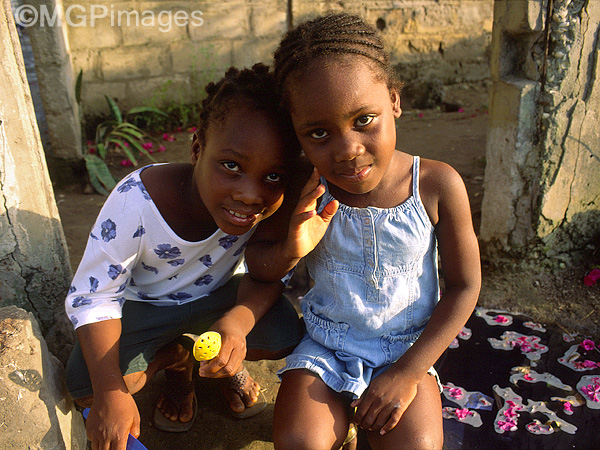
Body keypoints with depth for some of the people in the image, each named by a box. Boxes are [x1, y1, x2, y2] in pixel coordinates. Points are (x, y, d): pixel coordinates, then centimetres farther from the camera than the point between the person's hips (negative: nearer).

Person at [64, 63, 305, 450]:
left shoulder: (272, 203, -28)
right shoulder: (136, 202, -34)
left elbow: (268, 275, -16)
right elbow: (93, 296, -23)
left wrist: (238, 321, -39)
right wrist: (111, 393, -28)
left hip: (217, 293, 1)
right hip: (143, 302, 0)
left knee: (284, 337, -23)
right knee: (87, 384, -21)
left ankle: (228, 361, 14)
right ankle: (173, 357, 12)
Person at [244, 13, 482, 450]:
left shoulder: (438, 184, -16)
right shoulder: (305, 193, -14)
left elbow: (464, 287, -6)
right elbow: (256, 265, -1)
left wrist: (407, 373, -11)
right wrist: (290, 250, -25)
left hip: (408, 350, 0)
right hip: (324, 348, 1)